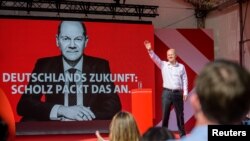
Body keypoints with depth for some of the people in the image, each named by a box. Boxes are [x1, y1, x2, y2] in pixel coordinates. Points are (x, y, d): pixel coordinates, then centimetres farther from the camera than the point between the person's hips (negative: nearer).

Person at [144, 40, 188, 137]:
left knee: (180, 114, 8)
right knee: (165, 114, 2)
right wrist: (150, 50, -28)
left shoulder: (181, 67, 5)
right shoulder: (163, 65, 5)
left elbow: (184, 80, 5)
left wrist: (185, 93, 0)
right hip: (167, 93, 0)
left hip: (178, 93, 0)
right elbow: (155, 58, -10)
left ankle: (182, 133, 19)